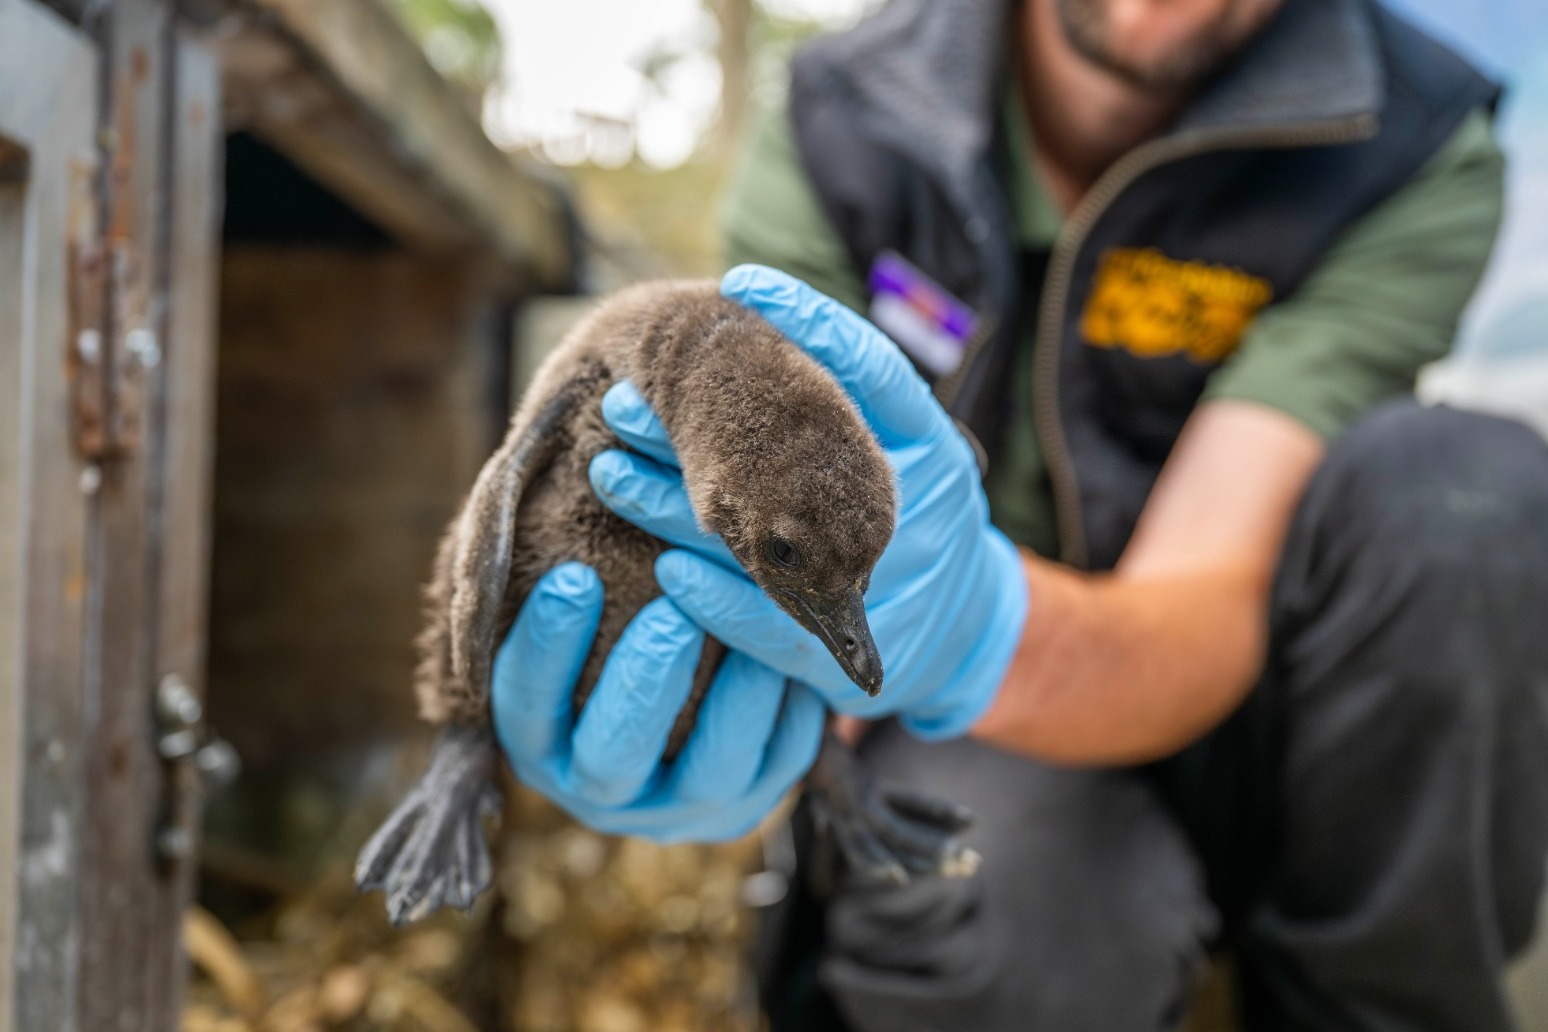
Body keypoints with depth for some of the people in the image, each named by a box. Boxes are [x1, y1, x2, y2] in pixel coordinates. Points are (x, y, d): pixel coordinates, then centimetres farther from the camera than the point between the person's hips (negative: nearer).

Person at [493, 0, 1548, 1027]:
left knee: (1460, 485, -28)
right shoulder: (832, 136, -11)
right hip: (972, 738, -1)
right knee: (974, 916, -35)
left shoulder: (1421, 160, -16)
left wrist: (979, 629, -50)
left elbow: (1214, 617, -27)